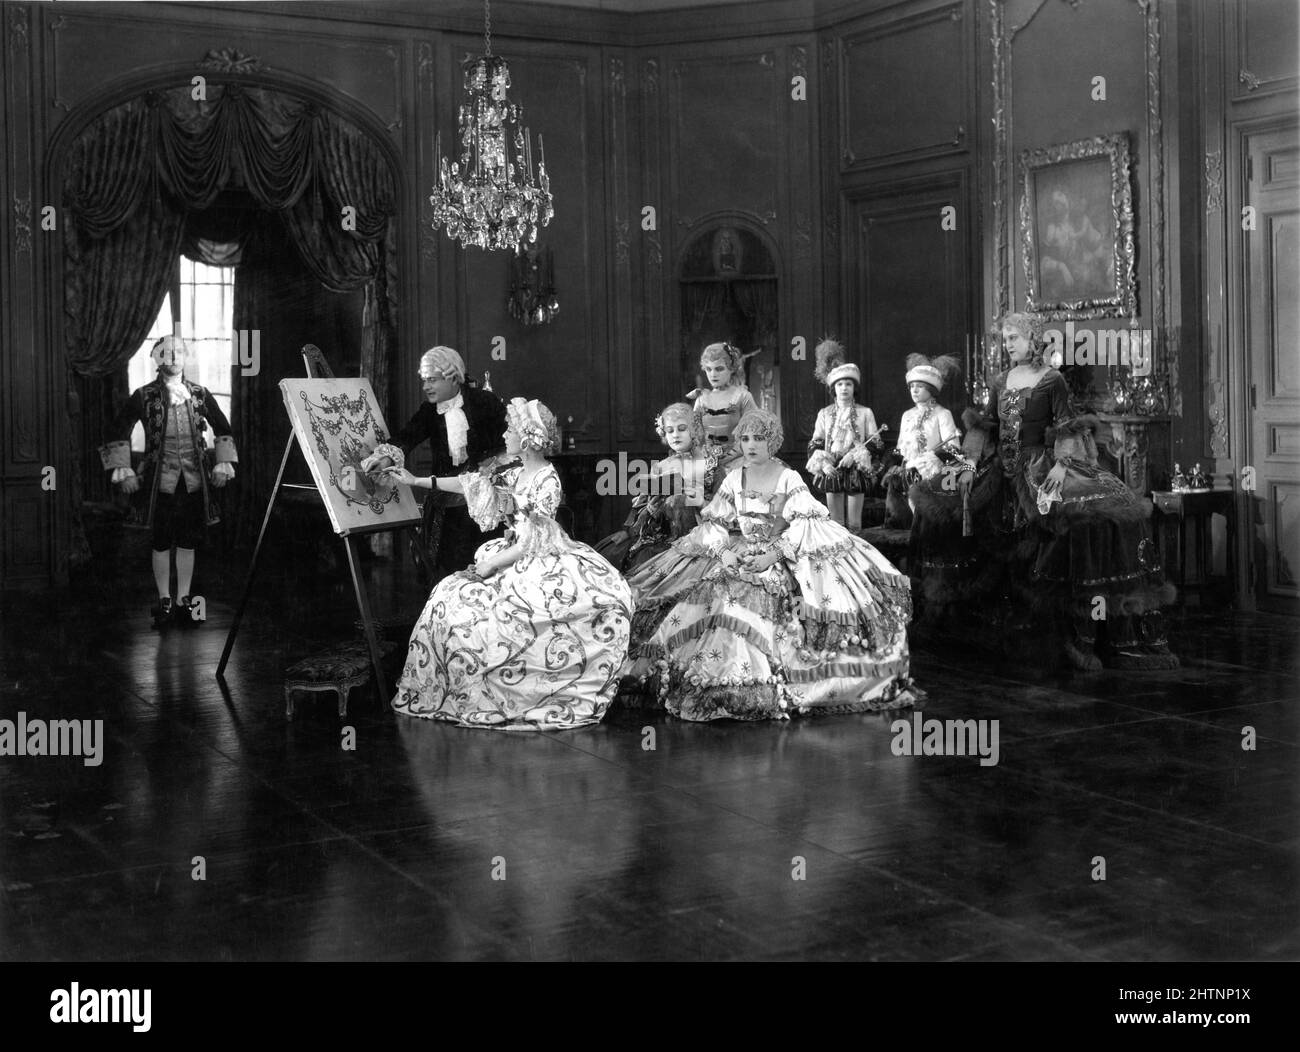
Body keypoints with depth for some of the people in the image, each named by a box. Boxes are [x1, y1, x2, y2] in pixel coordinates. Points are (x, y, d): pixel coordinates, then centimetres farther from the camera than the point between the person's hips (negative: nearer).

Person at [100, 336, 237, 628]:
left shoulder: (199, 394, 6)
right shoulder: (144, 396, -2)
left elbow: (222, 429, 16)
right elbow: (117, 432, 0)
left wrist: (223, 464, 8)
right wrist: (123, 471, -6)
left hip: (195, 480, 2)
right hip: (161, 480, -2)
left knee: (188, 541, 7)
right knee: (162, 542, 3)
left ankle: (183, 601, 17)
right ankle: (164, 602, 15)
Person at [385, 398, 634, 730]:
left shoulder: (546, 481, -17)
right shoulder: (513, 468, 5)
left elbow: (531, 543, -19)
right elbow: (471, 483, 14)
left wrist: (489, 565, -15)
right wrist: (416, 481, 15)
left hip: (543, 563, -8)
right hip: (515, 555, 8)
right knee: (449, 595, -4)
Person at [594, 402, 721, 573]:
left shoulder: (708, 462, 8)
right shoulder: (659, 467, 17)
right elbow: (640, 511, 12)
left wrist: (702, 503, -14)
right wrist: (653, 507, -9)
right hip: (661, 531, 4)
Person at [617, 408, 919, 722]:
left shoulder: (790, 479, -1)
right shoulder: (734, 478, 9)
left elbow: (804, 526, -10)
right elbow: (714, 523, 9)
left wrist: (773, 556, -22)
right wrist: (723, 552, -11)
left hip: (785, 558, -3)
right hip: (737, 555, 3)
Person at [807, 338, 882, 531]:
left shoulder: (865, 413, 4)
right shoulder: (824, 414, 9)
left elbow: (874, 442, 1)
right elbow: (815, 444, 8)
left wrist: (854, 456, -14)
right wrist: (824, 464, -10)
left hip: (855, 470, -1)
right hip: (831, 471, 1)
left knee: (854, 523, -2)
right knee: (835, 523, 2)